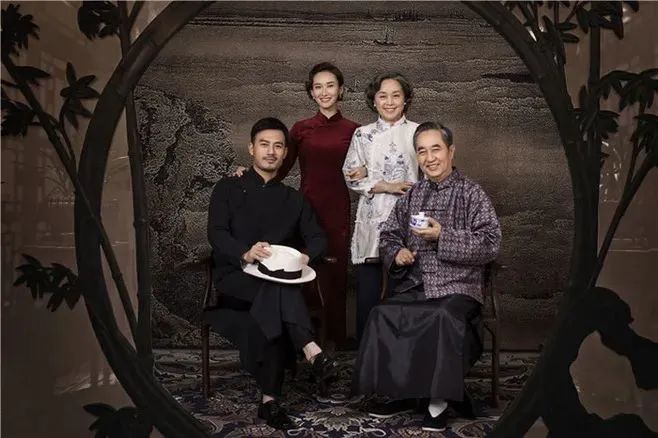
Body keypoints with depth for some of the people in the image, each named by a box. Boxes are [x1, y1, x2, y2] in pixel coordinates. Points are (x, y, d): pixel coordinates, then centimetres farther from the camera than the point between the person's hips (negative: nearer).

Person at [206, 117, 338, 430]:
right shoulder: (228, 188, 9)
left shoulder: (293, 198, 20)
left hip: (279, 279, 3)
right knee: (278, 288, -36)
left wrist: (305, 256, -15)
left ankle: (270, 399, -35)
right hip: (235, 277, -3)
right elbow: (216, 234, -7)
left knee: (270, 310, -34)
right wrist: (246, 253, -29)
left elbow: (318, 238, 11)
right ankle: (311, 350, -45)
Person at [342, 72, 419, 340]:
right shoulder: (362, 135, 10)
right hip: (372, 219, 1)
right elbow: (351, 177, 4)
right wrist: (386, 186, -10)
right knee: (367, 290, 1)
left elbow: (427, 172, 0)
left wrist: (371, 173, -4)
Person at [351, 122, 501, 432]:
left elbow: (490, 244, -8)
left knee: (443, 318, -35)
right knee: (382, 315, -24)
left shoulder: (472, 194, 1)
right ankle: (402, 391, -7)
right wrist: (396, 253, -1)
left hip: (457, 288, -4)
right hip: (415, 286, 4)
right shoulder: (411, 196, 16)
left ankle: (439, 401, -16)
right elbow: (388, 235, 21)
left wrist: (443, 237, -16)